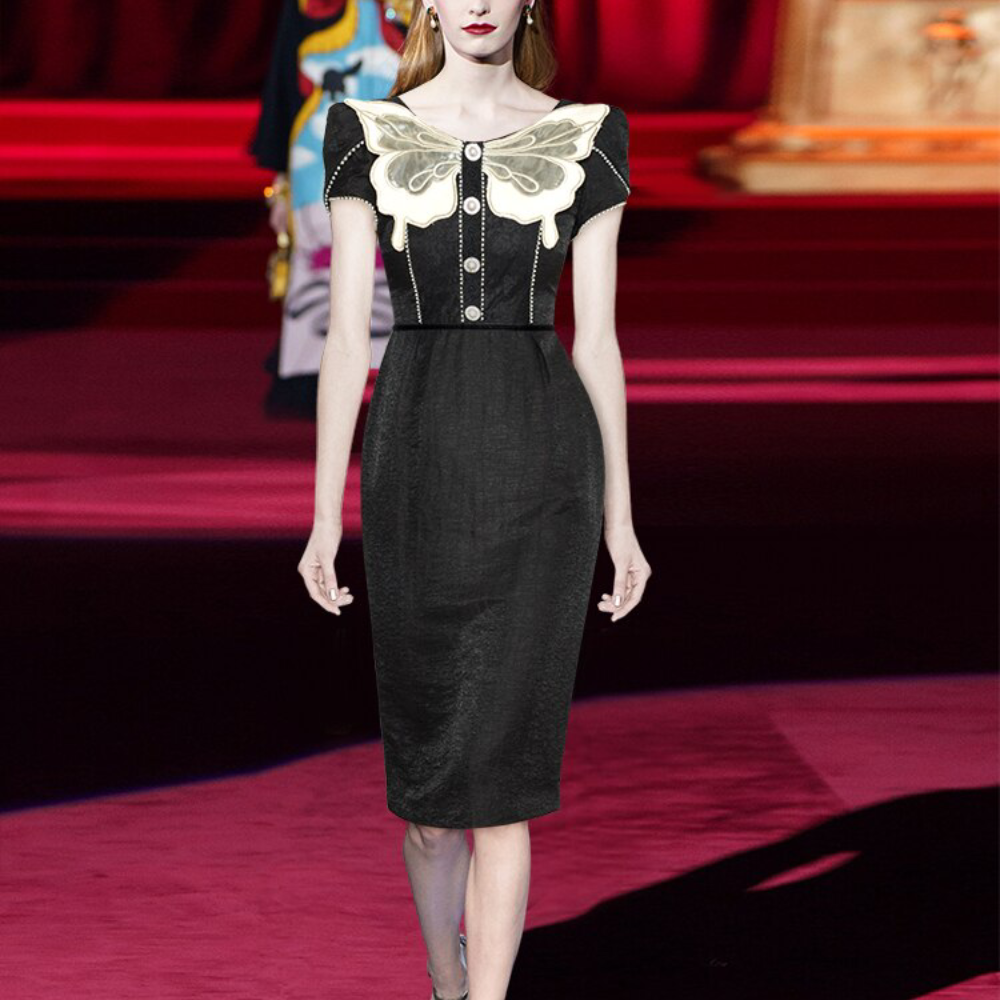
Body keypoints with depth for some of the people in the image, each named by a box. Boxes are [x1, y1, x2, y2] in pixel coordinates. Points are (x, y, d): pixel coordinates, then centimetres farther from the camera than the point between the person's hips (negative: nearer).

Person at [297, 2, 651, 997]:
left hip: (541, 465, -1)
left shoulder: (586, 138, 4)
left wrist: (620, 519, 5)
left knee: (501, 764, -7)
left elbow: (596, 337, 5)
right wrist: (326, 516, -2)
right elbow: (346, 332, 1)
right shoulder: (367, 134, 4)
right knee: (424, 751, 10)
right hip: (416, 460, 1)